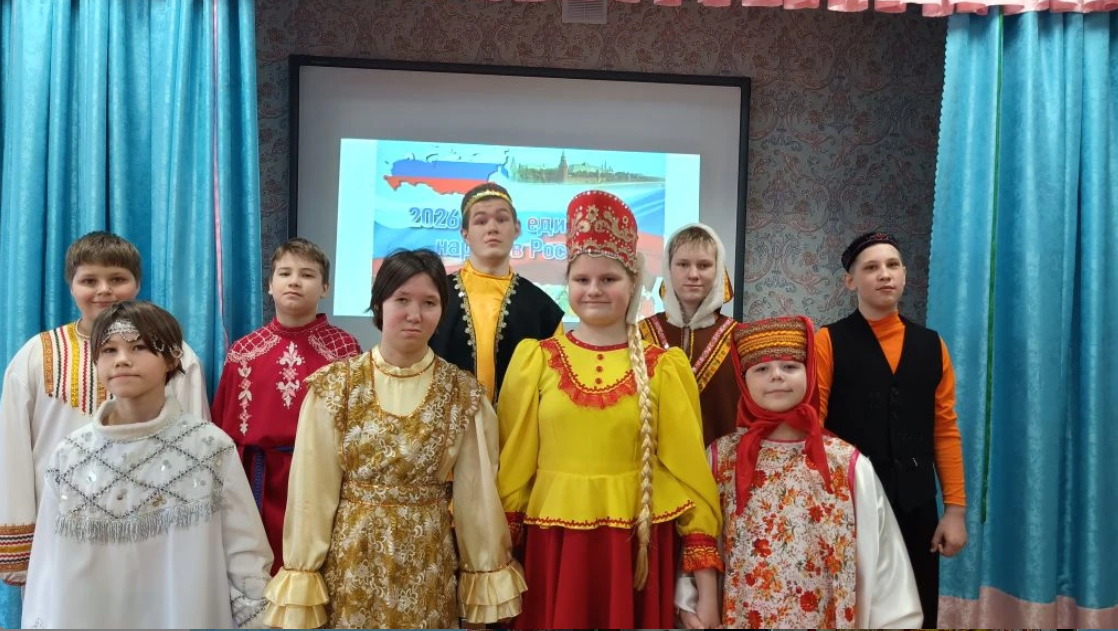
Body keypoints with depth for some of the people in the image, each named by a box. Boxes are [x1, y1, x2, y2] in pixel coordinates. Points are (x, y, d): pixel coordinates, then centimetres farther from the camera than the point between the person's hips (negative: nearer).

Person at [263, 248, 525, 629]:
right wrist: (301, 580, -6)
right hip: (350, 562, 0)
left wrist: (485, 579, 2)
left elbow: (476, 493, 0)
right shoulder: (334, 386, -6)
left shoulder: (464, 394, -4)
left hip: (428, 568, 1)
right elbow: (313, 490, -6)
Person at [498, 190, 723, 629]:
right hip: (551, 549, 1)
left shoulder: (665, 367, -1)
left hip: (637, 551, 0)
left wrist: (707, 588, -4)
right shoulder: (535, 359, 1)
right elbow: (513, 467, 3)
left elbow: (688, 471, -1)